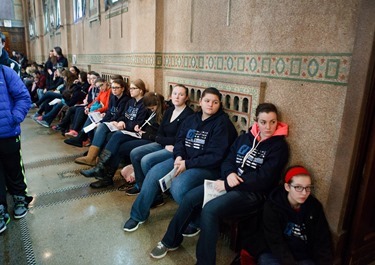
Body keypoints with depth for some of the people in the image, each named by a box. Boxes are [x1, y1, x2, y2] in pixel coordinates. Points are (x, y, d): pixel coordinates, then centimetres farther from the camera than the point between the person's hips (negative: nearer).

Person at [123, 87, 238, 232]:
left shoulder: (222, 123, -9)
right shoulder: (191, 119, 11)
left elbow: (215, 156, -15)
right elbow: (179, 140, 11)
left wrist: (187, 164, -18)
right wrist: (178, 157, -12)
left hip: (207, 166, -6)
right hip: (183, 159, 6)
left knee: (178, 186, -30)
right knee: (153, 174, -11)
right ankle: (138, 215, 10)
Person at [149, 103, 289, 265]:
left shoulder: (279, 147, -7)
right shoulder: (245, 137, 10)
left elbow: (263, 178, -17)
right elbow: (228, 161, 11)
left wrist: (227, 184, -17)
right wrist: (229, 174, -14)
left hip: (253, 193, -6)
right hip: (230, 183, 6)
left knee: (209, 210, -28)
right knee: (190, 198, -12)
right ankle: (171, 241, 8)